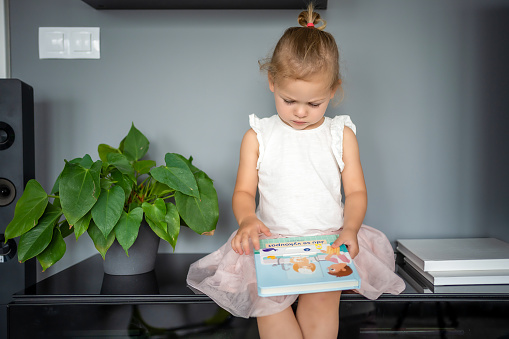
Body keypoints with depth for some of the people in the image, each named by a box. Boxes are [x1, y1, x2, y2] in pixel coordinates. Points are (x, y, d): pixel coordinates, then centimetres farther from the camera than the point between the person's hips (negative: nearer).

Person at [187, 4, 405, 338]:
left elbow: (356, 191, 6)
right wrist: (247, 219, -18)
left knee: (323, 298, -24)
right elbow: (244, 191, 4)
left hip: (329, 240, 0)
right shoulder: (258, 136, 5)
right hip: (273, 241, 0)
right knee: (266, 299, -23)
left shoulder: (342, 135, 7)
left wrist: (350, 228, -14)